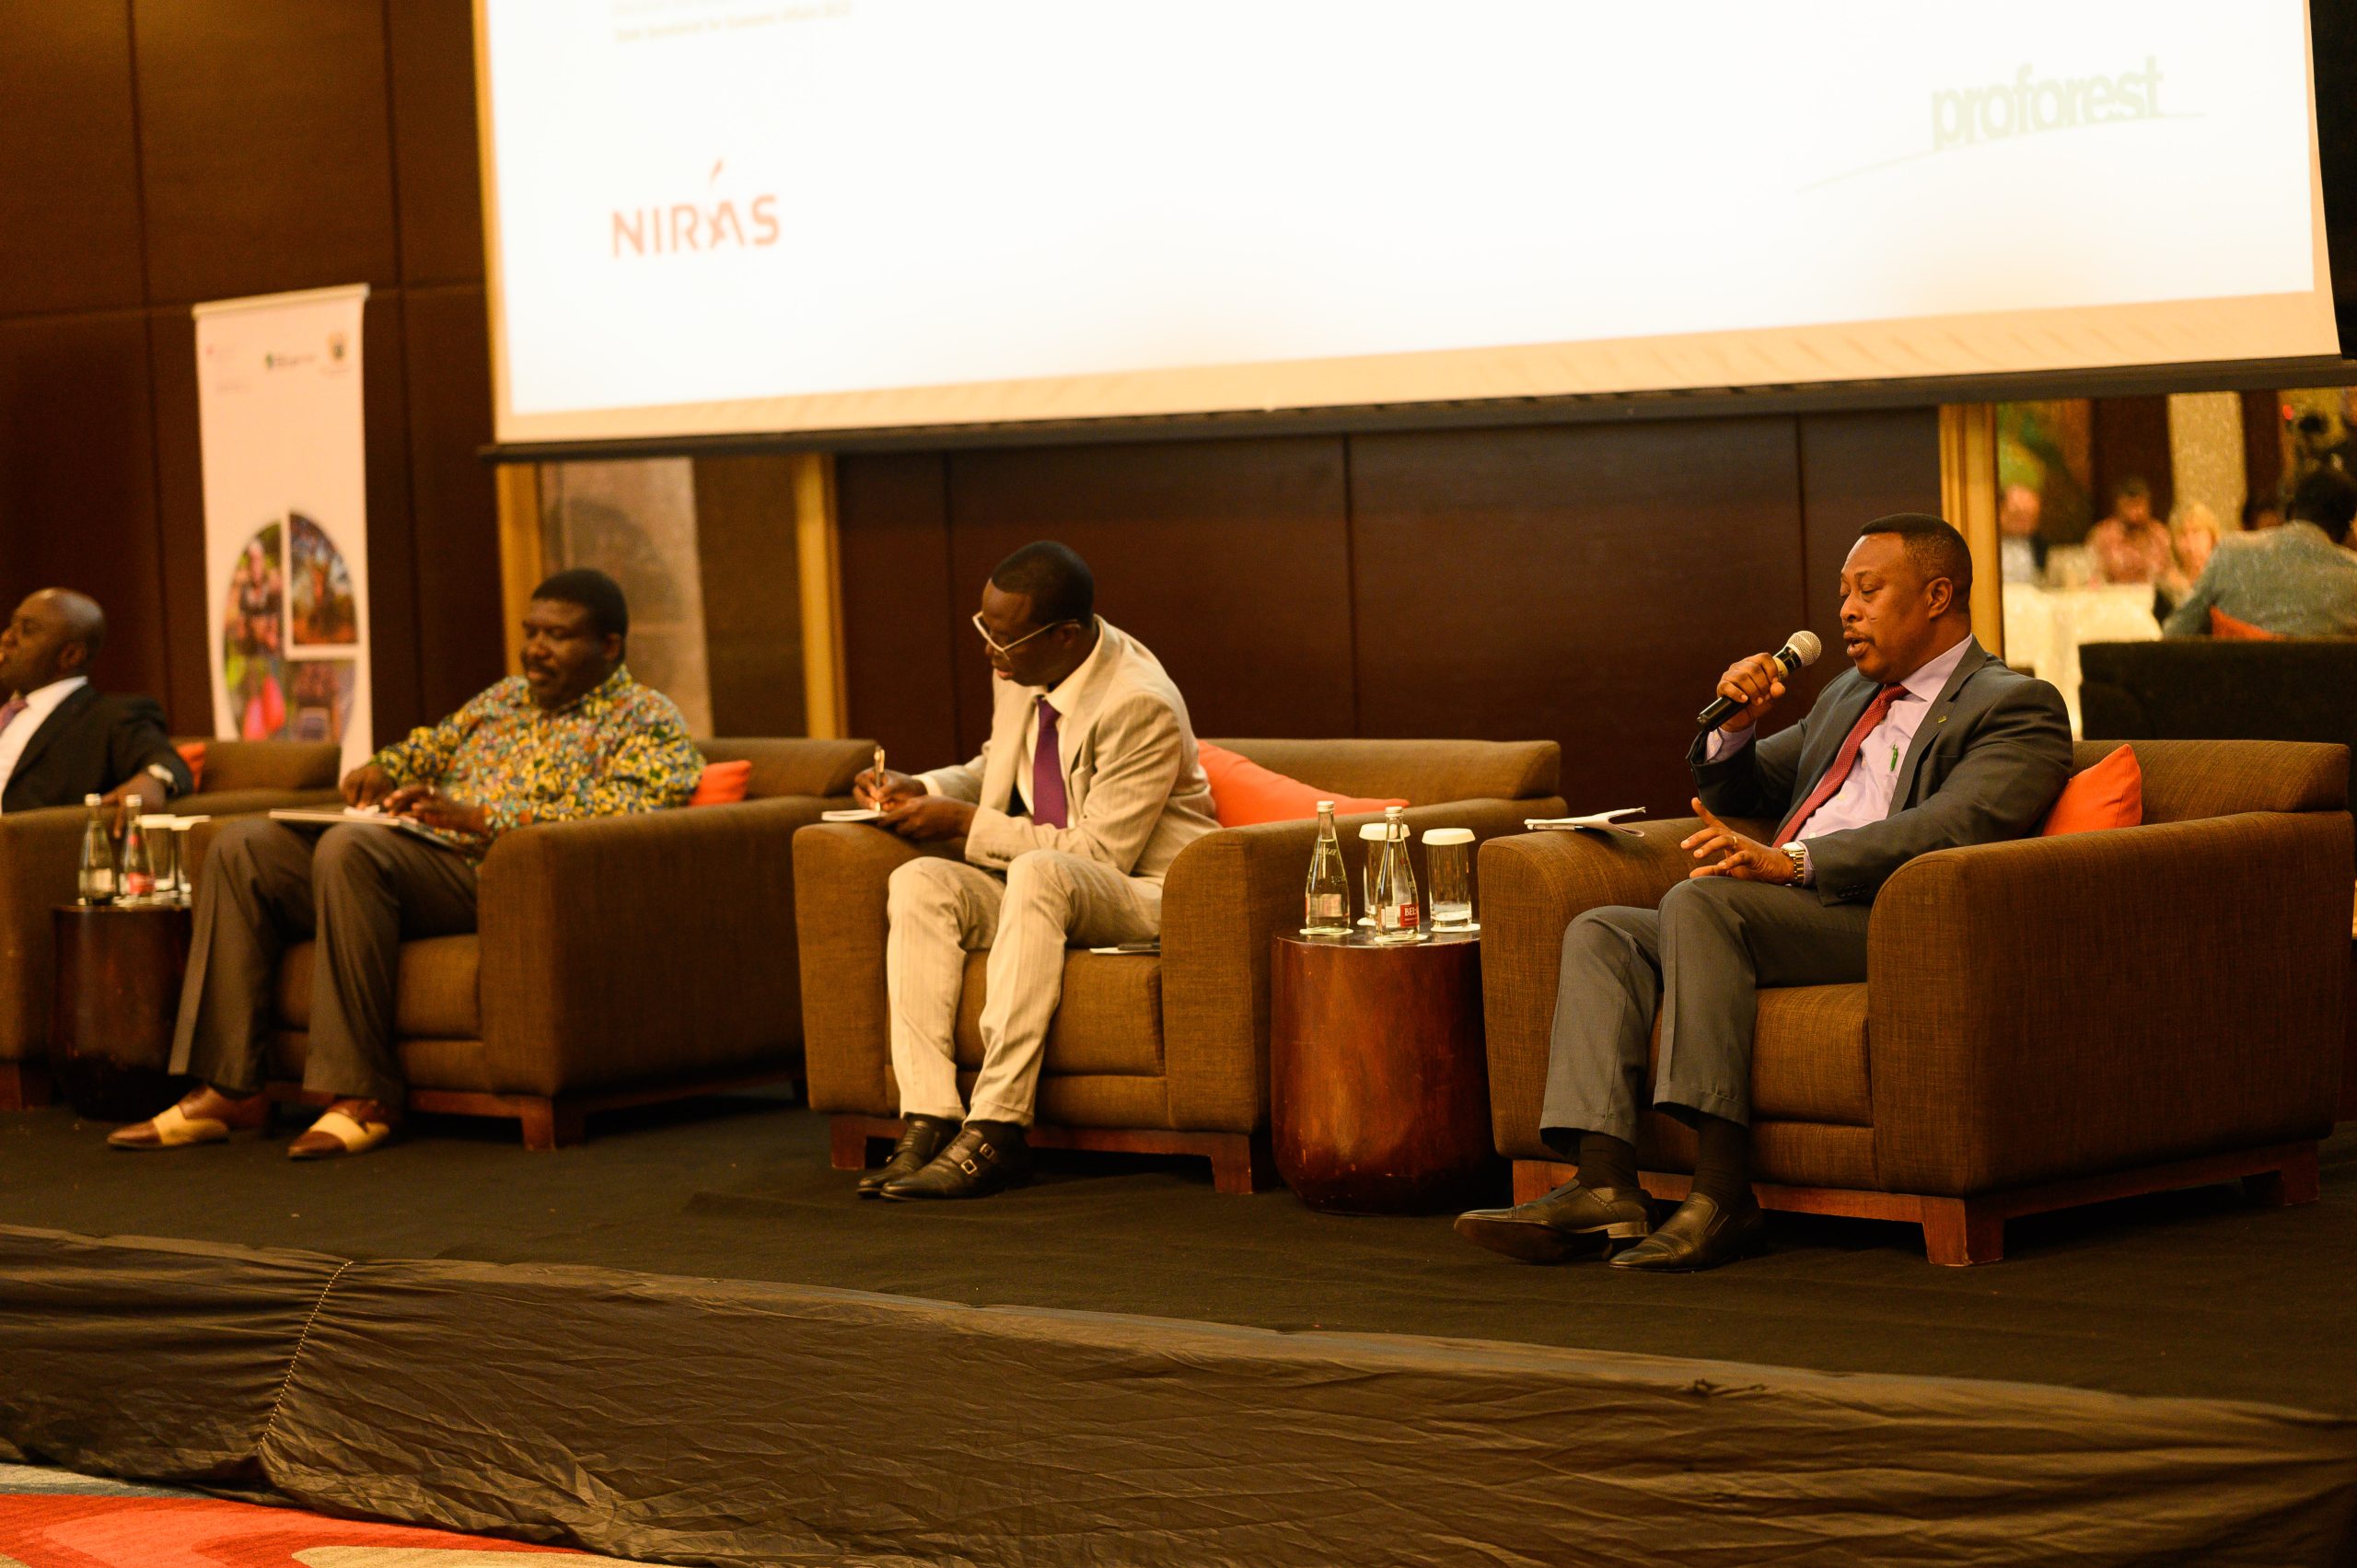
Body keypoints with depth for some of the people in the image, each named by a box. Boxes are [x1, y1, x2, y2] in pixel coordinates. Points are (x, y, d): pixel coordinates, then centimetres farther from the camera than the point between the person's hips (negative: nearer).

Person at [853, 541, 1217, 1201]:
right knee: (918, 883, -18)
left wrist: (965, 822, -18)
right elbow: (995, 768, 24)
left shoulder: (1142, 705, -22)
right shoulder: (1019, 672, 3)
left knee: (1039, 873, -38)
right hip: (1037, 890, 8)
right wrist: (921, 789, 3)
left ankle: (995, 1130, -39)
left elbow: (1100, 853, -22)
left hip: (1147, 895, -8)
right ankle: (928, 1123, -28)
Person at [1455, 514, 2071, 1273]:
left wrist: (1790, 861, -30)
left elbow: (1952, 826, -17)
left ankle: (1723, 1190, -35)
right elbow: (1735, 791, 34)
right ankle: (1603, 1186, -25)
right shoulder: (1849, 695, 29)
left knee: (1698, 901, -31)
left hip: (1889, 925, -9)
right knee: (1602, 934, -8)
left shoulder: (2017, 706, 1)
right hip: (1781, 917, 9)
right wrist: (1735, 726, 9)